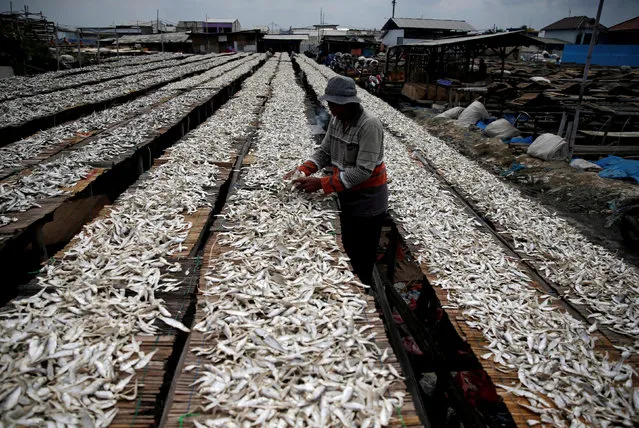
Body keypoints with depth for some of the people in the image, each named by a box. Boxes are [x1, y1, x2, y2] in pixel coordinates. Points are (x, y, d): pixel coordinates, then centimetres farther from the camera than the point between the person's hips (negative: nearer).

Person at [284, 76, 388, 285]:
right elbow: (324, 152, 5)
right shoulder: (336, 120, -2)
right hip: (346, 196, 8)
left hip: (367, 201, -7)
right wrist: (303, 170, -12)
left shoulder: (369, 125, -26)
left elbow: (363, 171, -30)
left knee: (361, 259, 7)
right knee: (347, 250, 22)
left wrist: (322, 183, -29)